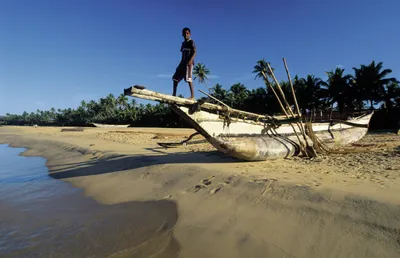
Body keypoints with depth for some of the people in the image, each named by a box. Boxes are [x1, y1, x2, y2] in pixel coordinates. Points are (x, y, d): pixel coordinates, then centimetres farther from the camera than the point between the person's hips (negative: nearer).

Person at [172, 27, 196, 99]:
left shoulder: (191, 42, 0)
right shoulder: (183, 43, 22)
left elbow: (194, 52, -13)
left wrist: (191, 60, -29)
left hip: (189, 62, -8)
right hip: (183, 62, 8)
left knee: (188, 78, -18)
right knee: (175, 77, 4)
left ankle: (192, 95, -19)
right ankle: (174, 94, 9)